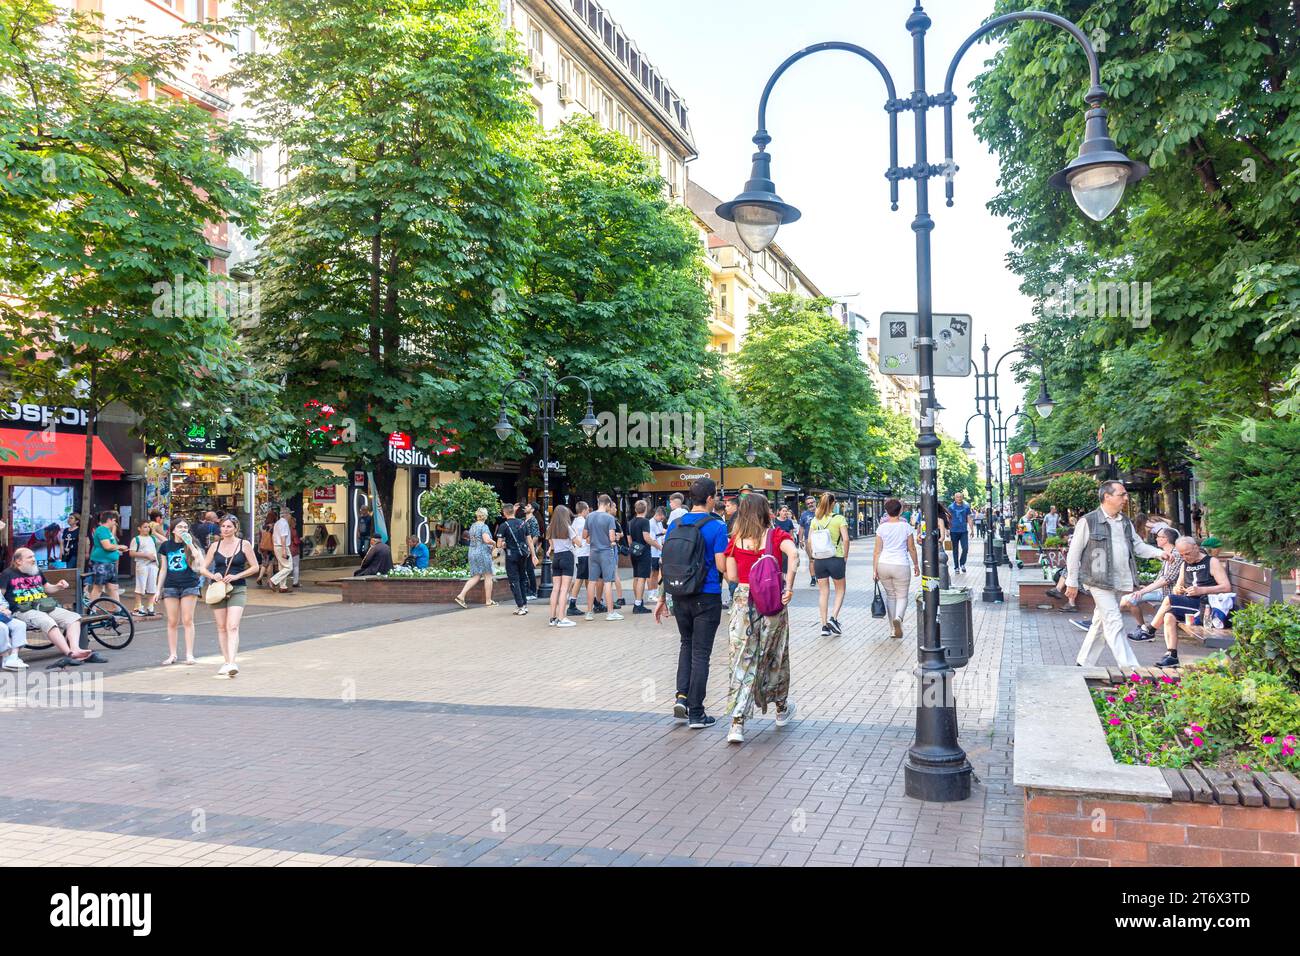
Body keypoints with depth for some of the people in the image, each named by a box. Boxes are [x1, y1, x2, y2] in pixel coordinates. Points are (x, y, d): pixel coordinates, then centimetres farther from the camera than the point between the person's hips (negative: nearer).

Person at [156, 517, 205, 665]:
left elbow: (201, 562, -13)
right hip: (170, 586, 2)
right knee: (172, 622, 4)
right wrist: (158, 589, 11)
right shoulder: (166, 546, 8)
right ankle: (172, 655, 12)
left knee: (187, 621, -1)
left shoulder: (192, 544, 2)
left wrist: (189, 544, -16)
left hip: (189, 586, -2)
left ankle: (189, 655, 3)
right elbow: (163, 569, 13)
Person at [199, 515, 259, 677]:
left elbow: (255, 567, 1)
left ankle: (232, 662, -22)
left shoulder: (244, 544, 1)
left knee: (232, 627, -15)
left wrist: (236, 576, -11)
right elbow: (202, 568, 10)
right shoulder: (215, 545, 9)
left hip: (237, 589, -3)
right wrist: (212, 575, -11)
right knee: (221, 627, 6)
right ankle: (226, 661, 15)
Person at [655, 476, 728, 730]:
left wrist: (662, 598, 13)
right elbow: (722, 566, -15)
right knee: (701, 653, 3)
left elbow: (666, 564, 7)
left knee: (687, 644, 23)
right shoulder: (716, 527, -11)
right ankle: (696, 713, 9)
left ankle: (682, 696, 8)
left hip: (680, 597, 4)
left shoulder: (675, 525, 4)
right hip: (707, 597, -4)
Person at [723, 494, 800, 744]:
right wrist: (788, 587, -20)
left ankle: (737, 723, -6)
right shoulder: (776, 535, -3)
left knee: (742, 660, 2)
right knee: (775, 656, 18)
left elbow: (731, 576, 1)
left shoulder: (735, 539, 1)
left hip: (743, 600, 0)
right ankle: (782, 709, 38)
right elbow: (793, 554, -22)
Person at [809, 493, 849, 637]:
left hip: (819, 560, 3)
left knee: (823, 592, 10)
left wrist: (813, 556, 10)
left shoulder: (815, 520, 3)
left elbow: (809, 541, -1)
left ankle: (824, 626, 11)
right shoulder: (839, 518, -7)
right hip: (836, 559, -3)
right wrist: (845, 556, -3)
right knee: (840, 589, 16)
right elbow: (845, 539, -14)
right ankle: (833, 618, -1)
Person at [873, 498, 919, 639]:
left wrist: (874, 570, 3)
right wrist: (916, 565, 15)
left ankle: (894, 630, 17)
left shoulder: (881, 528, 0)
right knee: (902, 596, 9)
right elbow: (912, 549, 3)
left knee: (890, 596, 16)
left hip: (883, 565, 2)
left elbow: (877, 551, -1)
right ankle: (898, 618, -22)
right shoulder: (906, 527, -3)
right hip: (901, 565, -2)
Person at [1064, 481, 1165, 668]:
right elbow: (1074, 553, -5)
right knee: (1114, 624, -10)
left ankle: (1083, 663, 24)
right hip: (1100, 581, -7)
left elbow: (1138, 545, 18)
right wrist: (1072, 583, -4)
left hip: (1120, 581, 7)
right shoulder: (1088, 521, -8)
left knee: (1100, 623, 13)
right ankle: (1129, 668, -10)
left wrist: (1158, 553, -3)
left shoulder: (1125, 521, 13)